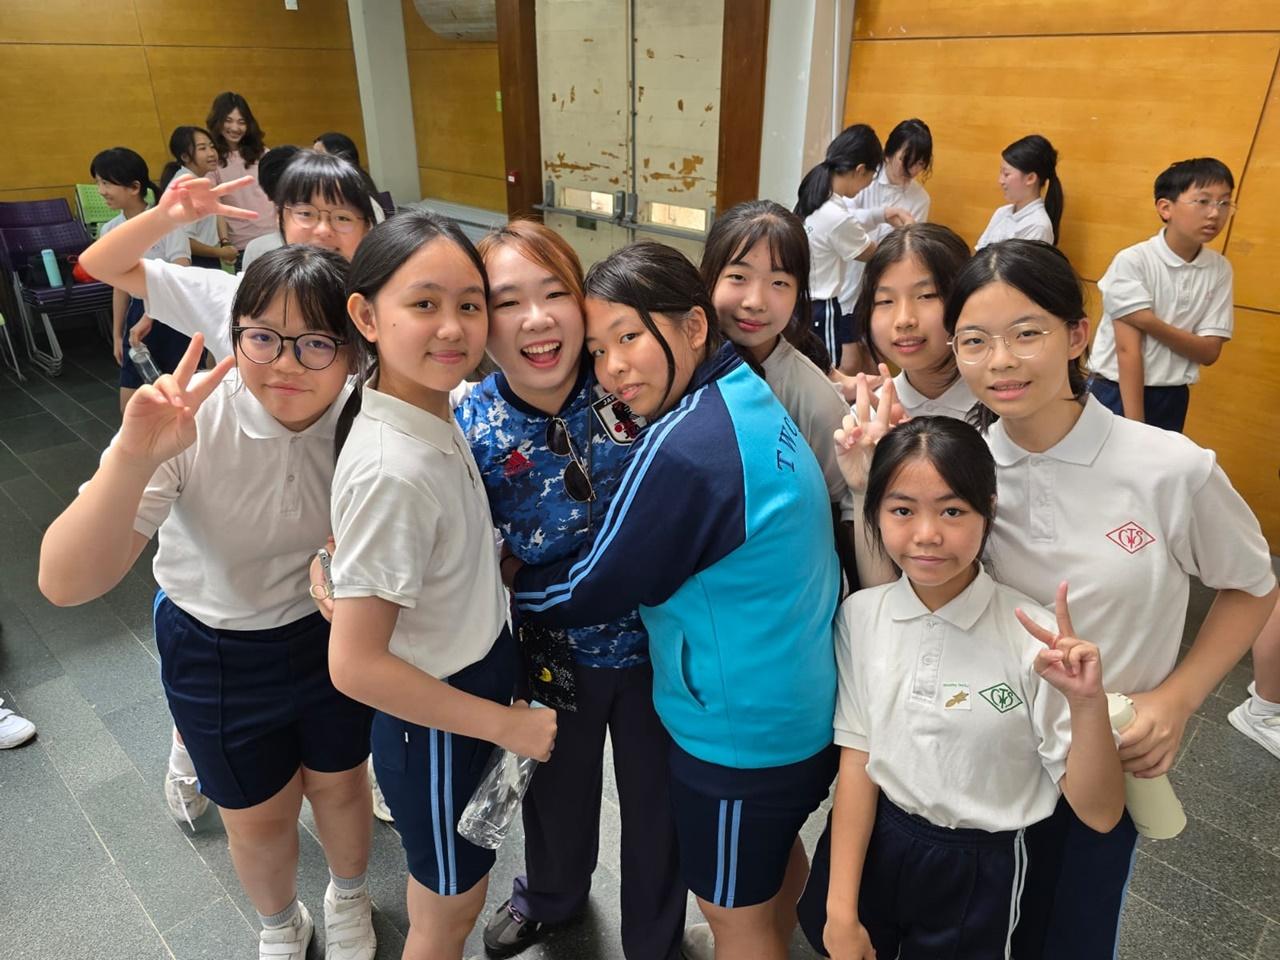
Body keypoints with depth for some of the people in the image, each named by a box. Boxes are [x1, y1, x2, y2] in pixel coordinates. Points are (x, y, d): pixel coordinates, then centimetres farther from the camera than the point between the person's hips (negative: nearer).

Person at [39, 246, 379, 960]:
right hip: (218, 653, -1)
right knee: (258, 817, 19)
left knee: (341, 783, 22)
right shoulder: (189, 423, -29)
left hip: (334, 630, 2)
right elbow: (66, 582, -34)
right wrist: (135, 457, -48)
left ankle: (350, 897, 56)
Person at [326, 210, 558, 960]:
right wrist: (507, 724, -20)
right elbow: (356, 664, -28)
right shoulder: (391, 470, -32)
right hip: (437, 726, -7)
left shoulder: (439, 414, -7)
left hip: (475, 684, 7)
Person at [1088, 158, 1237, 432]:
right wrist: (1134, 423, -21)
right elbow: (1128, 349, -18)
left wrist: (1150, 322, -20)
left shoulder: (1220, 269, 0)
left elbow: (1209, 352, -4)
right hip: (1118, 392, -4)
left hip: (1173, 398, 5)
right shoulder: (1132, 261, -15)